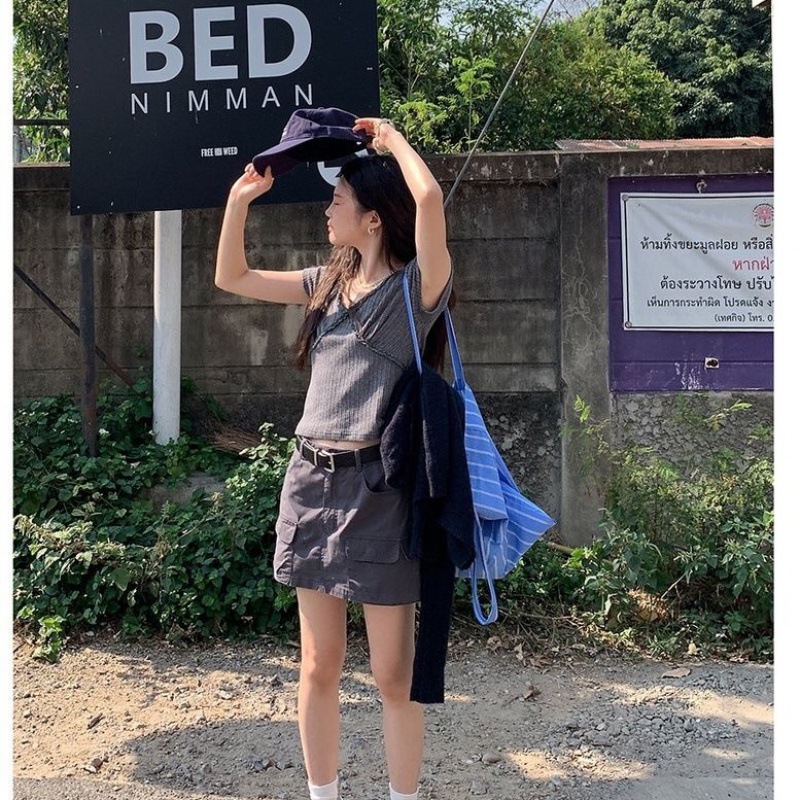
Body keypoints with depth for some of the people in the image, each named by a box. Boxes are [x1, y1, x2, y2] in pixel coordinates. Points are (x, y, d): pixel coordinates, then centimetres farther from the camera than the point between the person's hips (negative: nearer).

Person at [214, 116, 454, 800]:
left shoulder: (416, 285, -6)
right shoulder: (330, 282, 13)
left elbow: (429, 197, -25)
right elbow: (232, 278, 21)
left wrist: (389, 136, -7)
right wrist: (241, 196, 12)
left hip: (375, 488, -6)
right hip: (312, 479, 6)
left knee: (393, 674, 4)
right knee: (319, 667, 14)